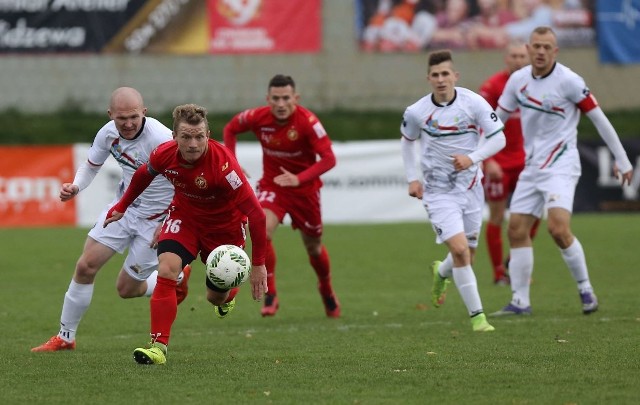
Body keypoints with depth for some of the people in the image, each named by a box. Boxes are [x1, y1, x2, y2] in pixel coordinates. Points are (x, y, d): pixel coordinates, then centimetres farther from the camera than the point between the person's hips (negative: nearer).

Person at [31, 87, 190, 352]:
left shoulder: (160, 139, -31)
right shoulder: (108, 133, -10)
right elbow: (91, 165, 9)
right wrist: (75, 186, -11)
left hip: (156, 219, -5)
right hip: (124, 208, 5)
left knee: (126, 289, 2)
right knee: (85, 267, -3)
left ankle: (176, 278, 32)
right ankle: (65, 337, 13)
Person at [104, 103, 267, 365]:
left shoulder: (223, 164, -36)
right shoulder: (165, 155, -22)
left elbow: (255, 213, -31)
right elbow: (143, 175, 4)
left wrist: (258, 264, -29)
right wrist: (122, 207, 18)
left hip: (224, 225, -2)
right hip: (184, 215, 3)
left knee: (216, 297, 10)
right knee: (166, 269, -22)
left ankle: (228, 293, 50)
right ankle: (158, 347, -19)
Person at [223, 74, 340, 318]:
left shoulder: (307, 121, -24)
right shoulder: (258, 117, -14)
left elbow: (329, 158, -26)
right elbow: (230, 129, 6)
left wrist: (299, 178, -38)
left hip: (304, 189, -1)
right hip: (271, 186, 1)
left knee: (313, 246, 14)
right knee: (263, 232, -25)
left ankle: (326, 289, 45)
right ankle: (270, 295, -13)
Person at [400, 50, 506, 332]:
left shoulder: (473, 103, -10)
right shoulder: (416, 112, -8)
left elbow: (499, 138, -6)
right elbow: (407, 141, 12)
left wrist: (472, 158, -21)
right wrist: (412, 178, 6)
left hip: (470, 188, 2)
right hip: (438, 191, -2)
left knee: (467, 256, 12)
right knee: (459, 250, -19)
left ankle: (441, 273, 49)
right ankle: (477, 315, -11)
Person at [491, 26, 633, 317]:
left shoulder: (568, 81, -13)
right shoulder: (518, 80, 3)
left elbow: (598, 118, -7)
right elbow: (498, 118, 15)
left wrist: (621, 160, -4)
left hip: (561, 164, -6)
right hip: (532, 167, 6)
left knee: (558, 227, -22)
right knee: (516, 230, 1)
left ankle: (585, 289, -5)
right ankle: (520, 301, 9)